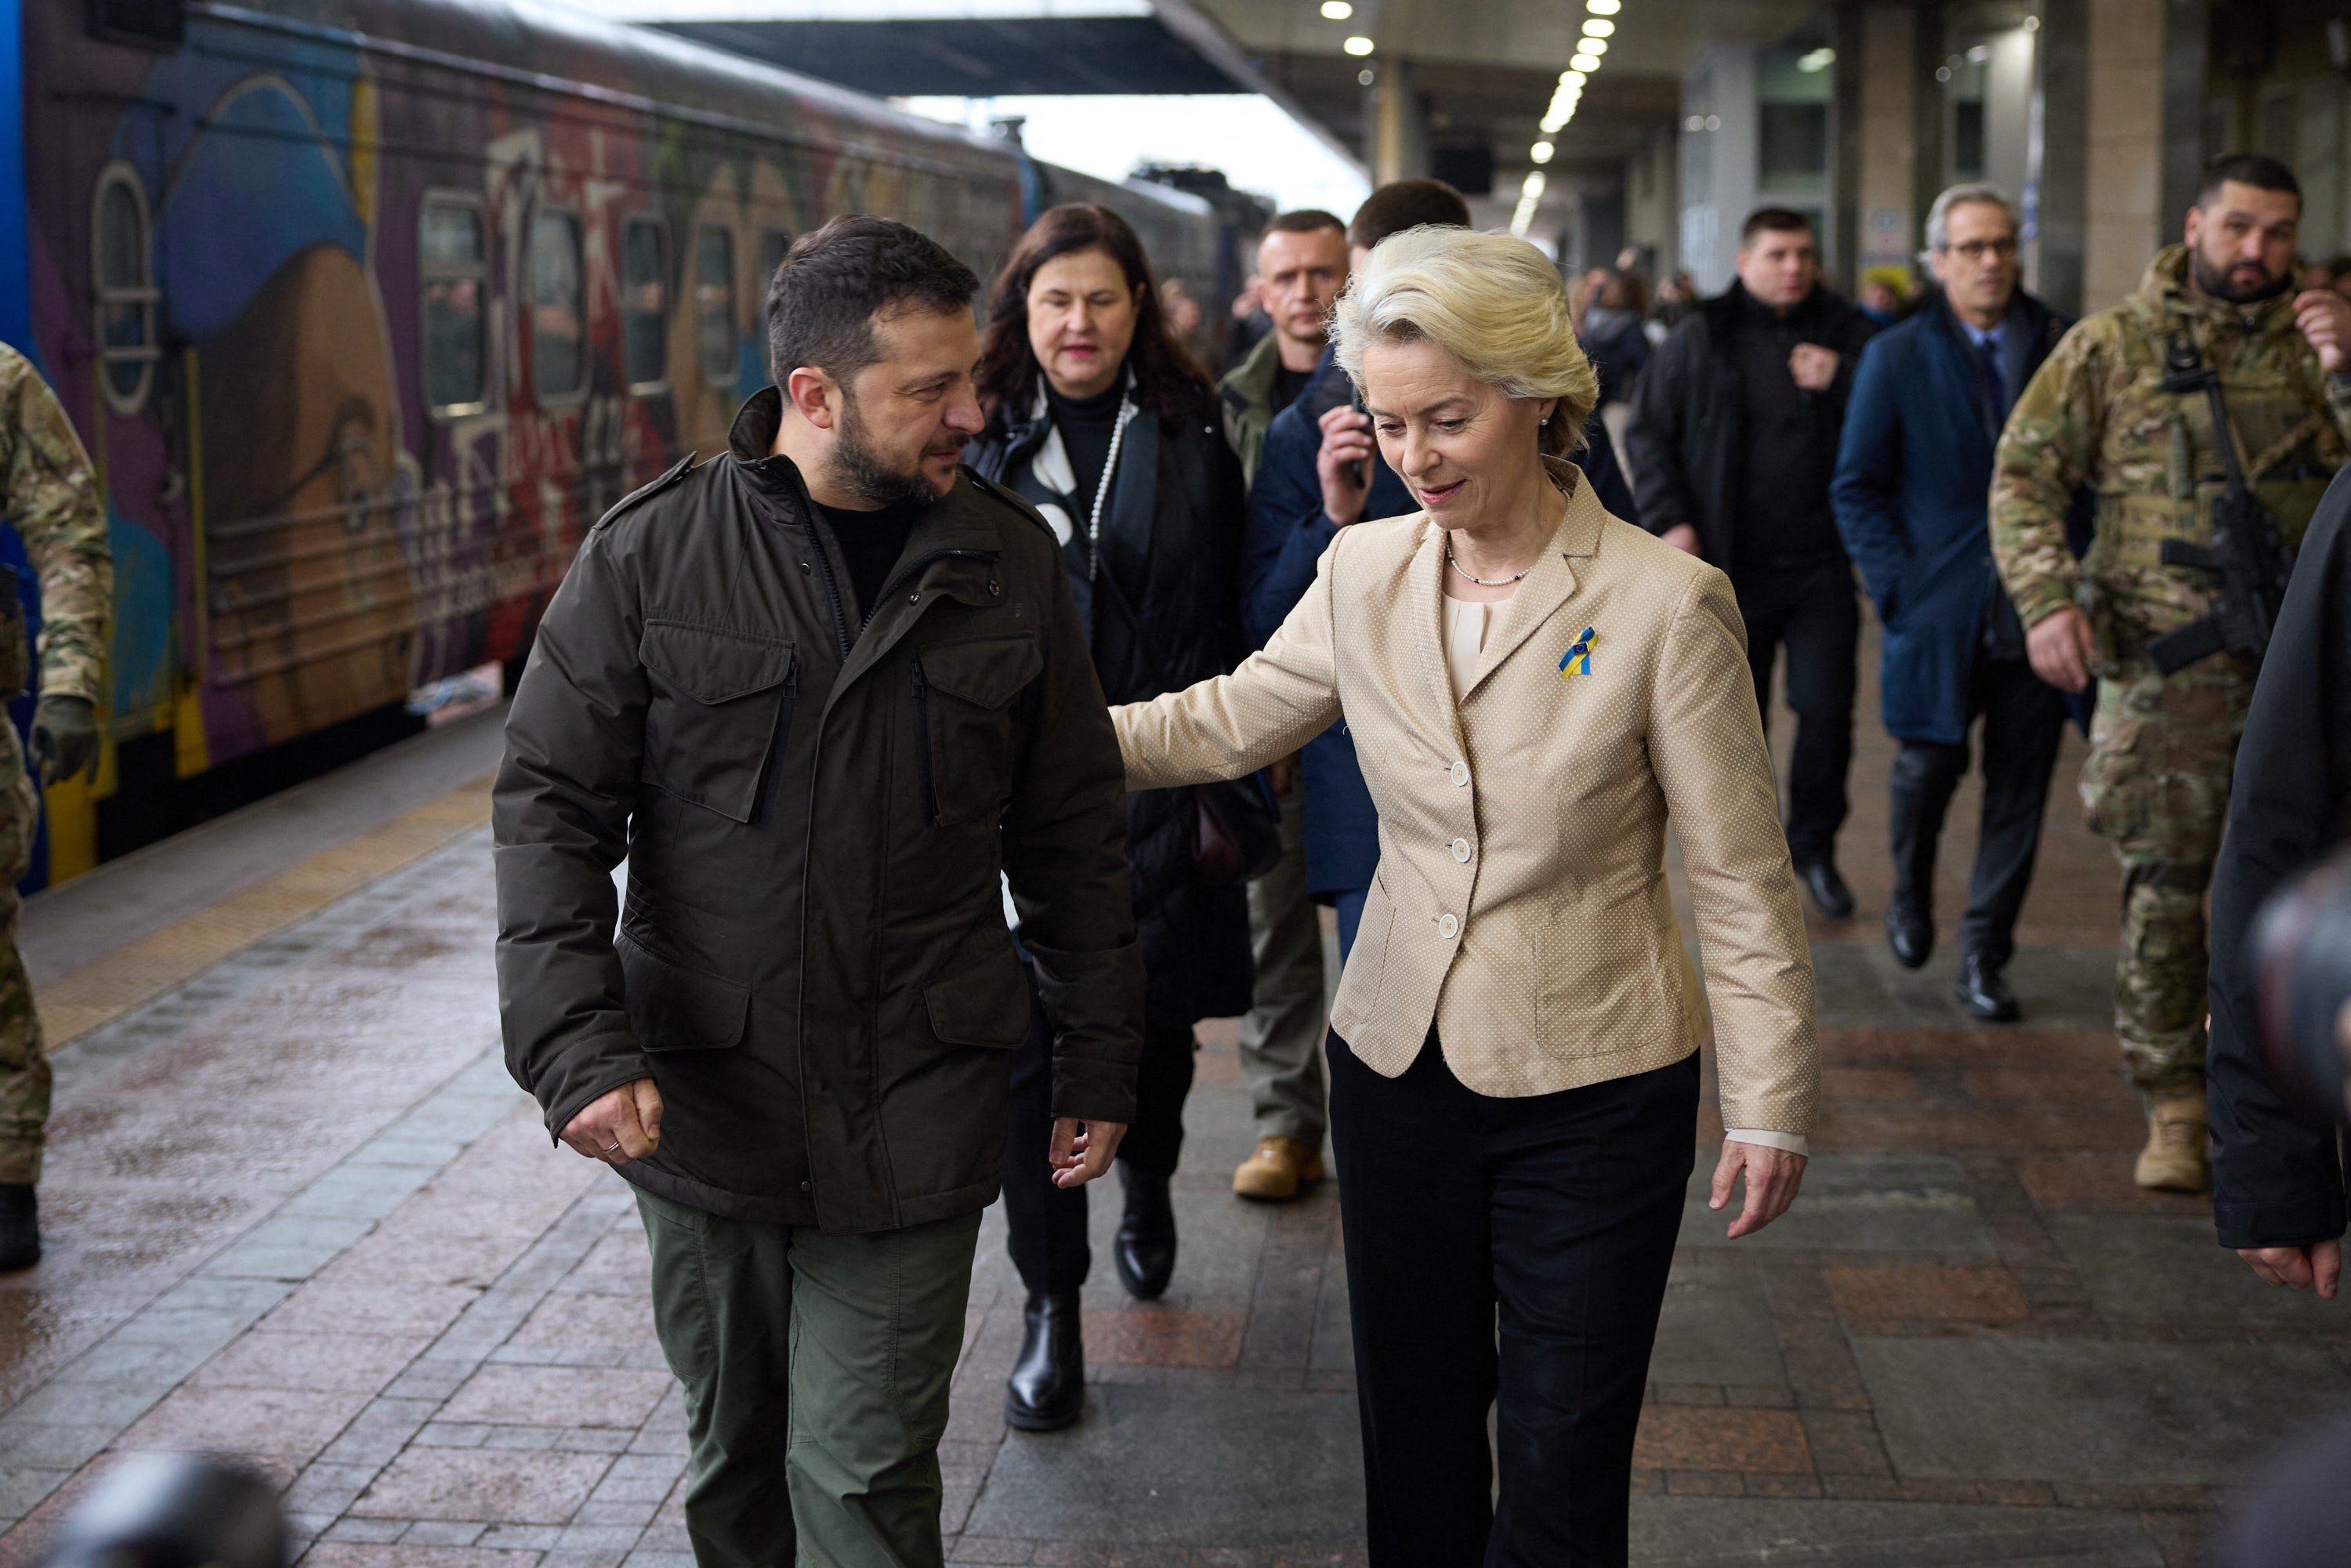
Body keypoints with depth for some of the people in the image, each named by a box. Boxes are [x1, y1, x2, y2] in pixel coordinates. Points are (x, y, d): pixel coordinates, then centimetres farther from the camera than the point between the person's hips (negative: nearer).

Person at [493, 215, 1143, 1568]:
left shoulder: (1010, 563, 1)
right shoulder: (654, 554, -4)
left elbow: (1075, 834, 8)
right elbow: (551, 807, -3)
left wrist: (1100, 1056, 10)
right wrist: (576, 1043, -15)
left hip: (913, 1130, 0)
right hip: (701, 1105, 1)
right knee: (734, 1458, 17)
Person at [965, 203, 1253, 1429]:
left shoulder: (1189, 433, 4)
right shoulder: (982, 436, 2)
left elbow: (1232, 612, 5)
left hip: (1157, 777, 1)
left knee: (1153, 1015, 10)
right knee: (1032, 1036, -2)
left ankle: (1148, 1191, 43)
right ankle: (1051, 1305, 9)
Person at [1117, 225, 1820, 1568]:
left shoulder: (1665, 601, -15)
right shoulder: (1363, 570, -1)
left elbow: (1743, 875, -10)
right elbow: (1224, 722, 13)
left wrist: (1772, 1104, -7)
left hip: (1594, 1090, -4)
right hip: (1400, 1059, 4)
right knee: (1414, 1433, 17)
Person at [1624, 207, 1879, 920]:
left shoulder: (1848, 334, 5)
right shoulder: (1700, 340, 2)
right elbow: (1647, 432, 5)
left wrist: (1843, 379, -15)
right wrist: (1671, 521, -5)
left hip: (1823, 566, 1)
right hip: (1732, 568, 0)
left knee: (1827, 709, -3)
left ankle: (1814, 844, 17)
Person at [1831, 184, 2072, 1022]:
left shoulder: (2065, 347, 4)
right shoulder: (1895, 357, 1)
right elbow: (1857, 487, 2)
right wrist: (1897, 587, -7)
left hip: (2036, 608, 1)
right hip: (1939, 605, -1)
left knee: (2019, 789, 3)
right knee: (1929, 766, 5)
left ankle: (1984, 957, 15)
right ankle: (1910, 894, 35)